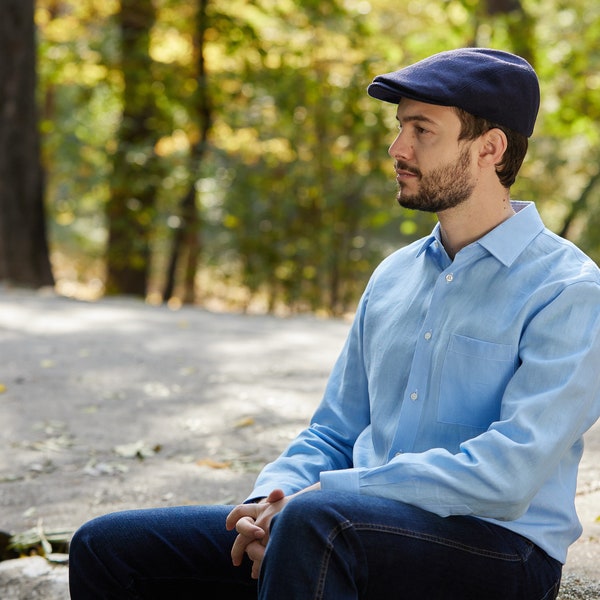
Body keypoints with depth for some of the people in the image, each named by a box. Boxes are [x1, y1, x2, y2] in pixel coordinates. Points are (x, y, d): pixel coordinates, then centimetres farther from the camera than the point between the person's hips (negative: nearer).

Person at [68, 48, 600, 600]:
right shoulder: (393, 276, 15)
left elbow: (506, 476, -19)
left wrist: (324, 492, -18)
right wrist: (275, 496, -3)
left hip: (494, 547, -6)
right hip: (358, 529, 7)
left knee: (316, 519, -38)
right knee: (106, 548, -3)